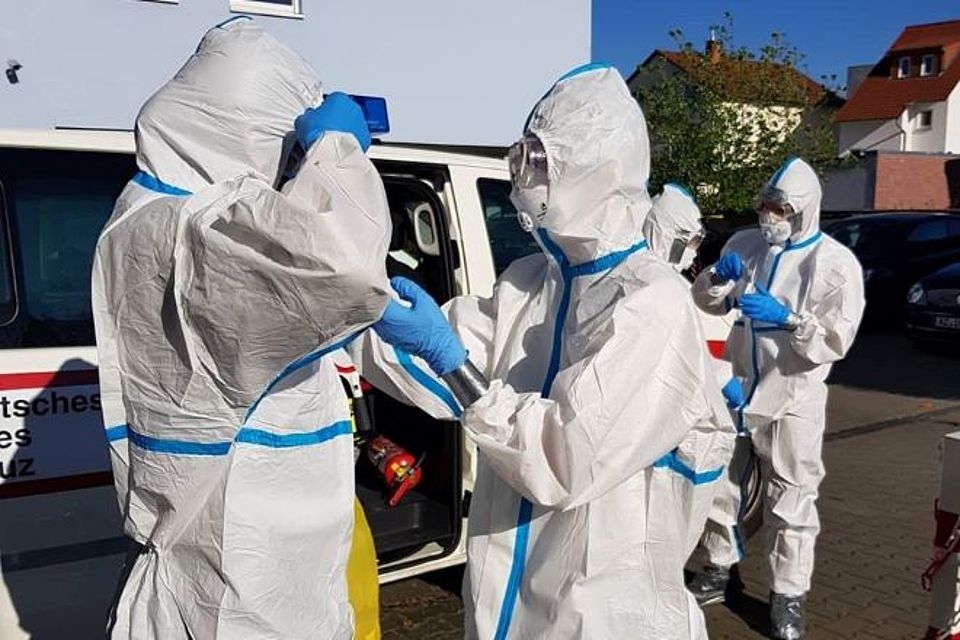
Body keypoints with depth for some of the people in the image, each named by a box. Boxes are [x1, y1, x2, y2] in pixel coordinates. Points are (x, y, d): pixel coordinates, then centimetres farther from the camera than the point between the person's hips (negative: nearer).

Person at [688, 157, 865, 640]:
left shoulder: (837, 263, -12)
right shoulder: (746, 243, 2)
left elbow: (836, 341, -16)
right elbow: (708, 304, 8)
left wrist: (787, 317, -29)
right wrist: (718, 277, -13)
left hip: (793, 399, -5)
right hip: (736, 386, 5)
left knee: (791, 500, 4)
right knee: (718, 481, 17)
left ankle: (788, 594, 19)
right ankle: (720, 564, 37)